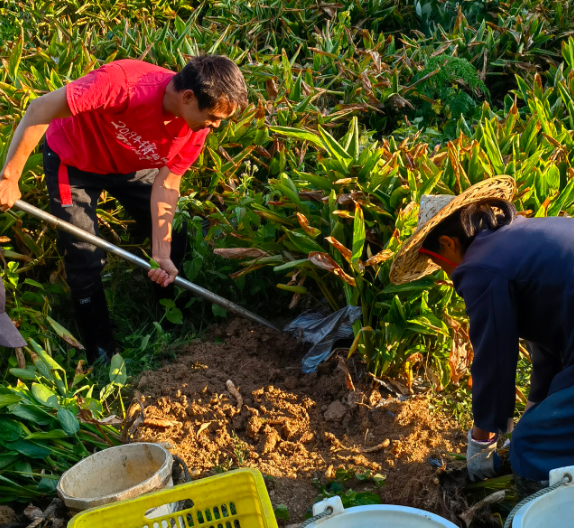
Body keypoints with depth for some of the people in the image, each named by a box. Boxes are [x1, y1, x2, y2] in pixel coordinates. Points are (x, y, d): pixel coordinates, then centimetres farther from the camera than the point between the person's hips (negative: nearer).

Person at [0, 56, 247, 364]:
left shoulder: (196, 129, -23)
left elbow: (166, 184, -17)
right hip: (73, 161, -5)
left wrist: (161, 253, -25)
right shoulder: (124, 83, -42)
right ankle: (102, 355, 13)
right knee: (87, 261, -8)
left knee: (175, 243, 5)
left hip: (132, 164, 5)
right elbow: (39, 110, -37)